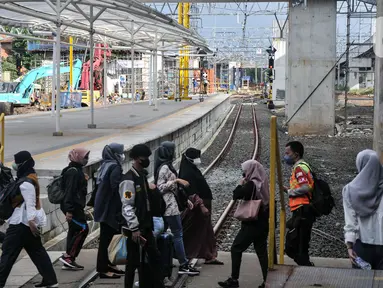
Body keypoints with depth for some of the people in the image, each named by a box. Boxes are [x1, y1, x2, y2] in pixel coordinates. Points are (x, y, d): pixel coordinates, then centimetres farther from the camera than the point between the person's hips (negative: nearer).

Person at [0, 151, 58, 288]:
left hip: (22, 222, -10)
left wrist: (31, 221, -28)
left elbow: (30, 203, -24)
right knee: (37, 251, 13)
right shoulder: (30, 177, 13)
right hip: (28, 221, 10)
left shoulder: (26, 182, -18)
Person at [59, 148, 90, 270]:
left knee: (74, 231, 10)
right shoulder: (73, 172, -15)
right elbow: (70, 191, -22)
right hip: (73, 208, -11)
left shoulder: (76, 170, 19)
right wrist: (69, 210, -26)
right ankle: (68, 256, -11)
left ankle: (69, 260, 13)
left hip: (75, 207, 11)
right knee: (83, 229, -12)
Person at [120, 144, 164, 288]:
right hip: (136, 229, -9)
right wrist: (134, 229, -23)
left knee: (154, 258, 13)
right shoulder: (129, 179, -17)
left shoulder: (143, 176, 12)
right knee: (134, 261, -1)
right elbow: (127, 206, -21)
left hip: (146, 226, 9)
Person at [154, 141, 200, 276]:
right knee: (178, 234, -8)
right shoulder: (164, 168, -14)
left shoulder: (167, 166, 15)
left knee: (177, 234, 12)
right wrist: (176, 180, -20)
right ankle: (184, 265, -6)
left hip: (171, 204, 10)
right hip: (169, 206, -10)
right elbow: (160, 187, -19)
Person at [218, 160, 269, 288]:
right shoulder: (262, 183, 9)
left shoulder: (251, 184, -16)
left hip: (251, 224, -8)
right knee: (261, 251, 9)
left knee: (236, 248, 0)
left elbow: (236, 195, -17)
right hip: (263, 223, 8)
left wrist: (240, 184, -3)